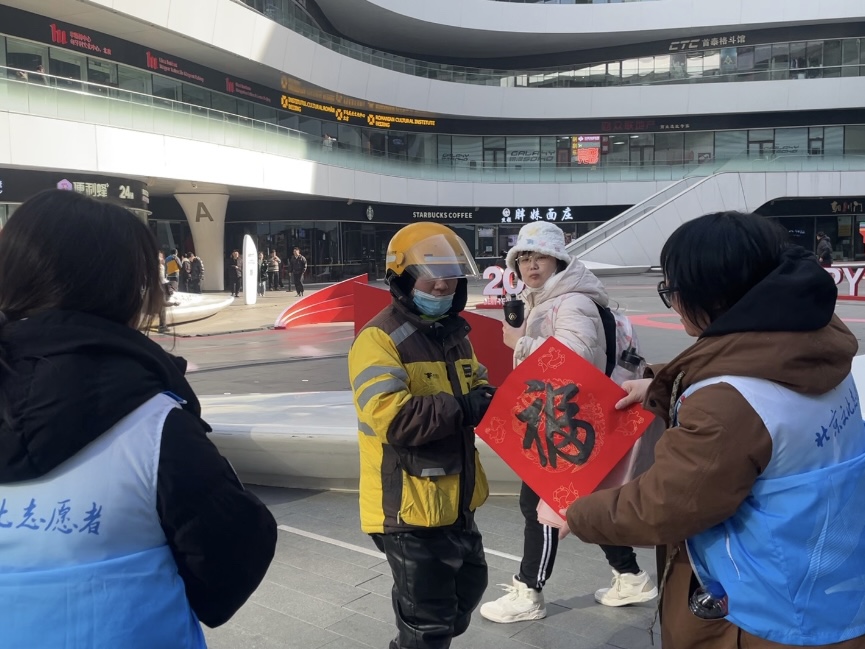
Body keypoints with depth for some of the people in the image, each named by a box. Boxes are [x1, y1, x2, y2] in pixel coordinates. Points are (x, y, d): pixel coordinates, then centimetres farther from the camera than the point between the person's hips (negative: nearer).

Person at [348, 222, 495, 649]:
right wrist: (464, 408, -25)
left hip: (453, 498, 9)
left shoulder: (454, 334, 10)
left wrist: (490, 399, -8)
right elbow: (392, 418, -30)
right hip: (409, 504, -9)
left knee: (468, 586, 28)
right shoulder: (379, 339, -19)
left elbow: (476, 390, 15)